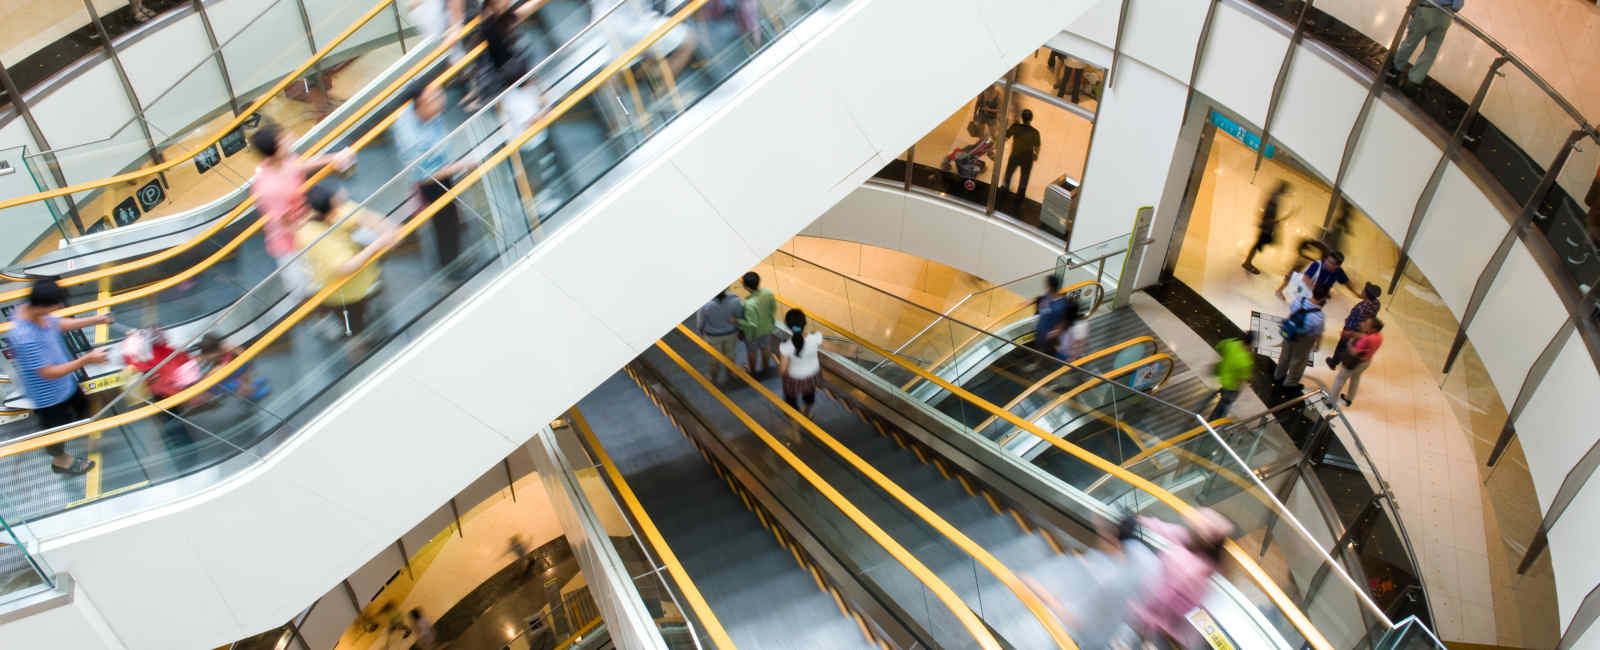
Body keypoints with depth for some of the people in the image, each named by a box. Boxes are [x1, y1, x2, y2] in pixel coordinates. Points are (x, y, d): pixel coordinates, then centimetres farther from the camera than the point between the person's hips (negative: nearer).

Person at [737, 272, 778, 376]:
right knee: (765, 347, 31)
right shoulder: (768, 293, -24)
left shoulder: (749, 304, -42)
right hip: (767, 327, 5)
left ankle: (753, 371, 50)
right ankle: (765, 367, 56)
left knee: (752, 351, 25)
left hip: (753, 332, -5)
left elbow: (751, 324, -34)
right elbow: (774, 307, -6)